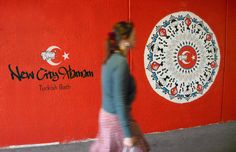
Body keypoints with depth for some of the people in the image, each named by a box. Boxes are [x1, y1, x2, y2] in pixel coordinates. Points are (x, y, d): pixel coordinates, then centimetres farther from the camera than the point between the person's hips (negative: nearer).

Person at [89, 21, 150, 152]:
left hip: (108, 114, 9)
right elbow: (119, 100, -25)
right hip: (116, 118, -8)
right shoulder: (121, 63, -23)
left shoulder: (111, 58, 4)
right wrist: (128, 134, -21)